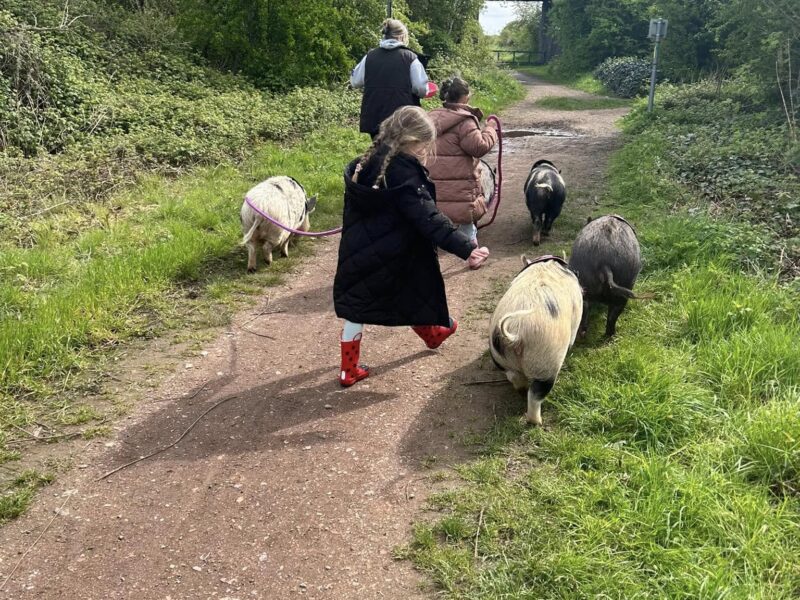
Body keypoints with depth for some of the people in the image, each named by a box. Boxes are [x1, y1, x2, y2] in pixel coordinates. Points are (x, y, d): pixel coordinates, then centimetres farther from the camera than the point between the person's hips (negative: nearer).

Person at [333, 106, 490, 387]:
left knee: (356, 307, 14)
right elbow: (429, 220, -29)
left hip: (358, 253, 7)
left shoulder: (367, 162, 1)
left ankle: (349, 369, 20)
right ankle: (431, 333, 47)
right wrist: (466, 249, -31)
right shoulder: (404, 173, -23)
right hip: (391, 259, -6)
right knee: (413, 299, 20)